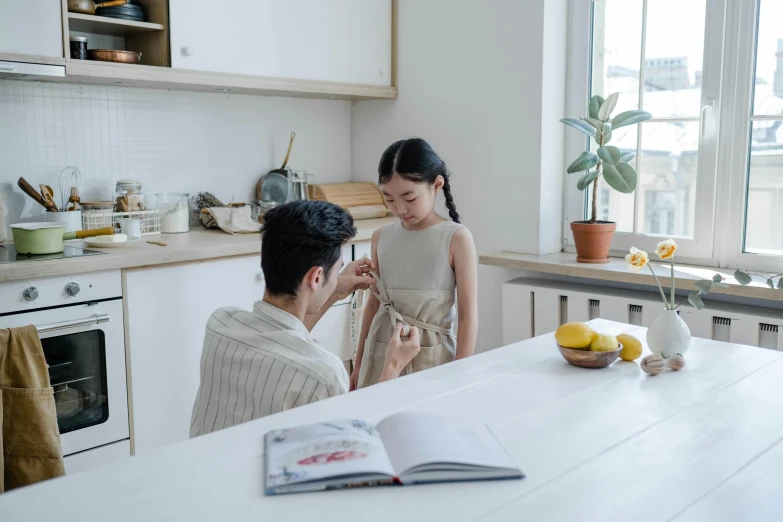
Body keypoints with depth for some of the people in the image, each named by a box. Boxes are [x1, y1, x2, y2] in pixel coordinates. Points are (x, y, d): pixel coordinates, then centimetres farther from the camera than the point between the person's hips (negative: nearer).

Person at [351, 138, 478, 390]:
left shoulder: (456, 238, -9)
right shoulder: (381, 237, 4)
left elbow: (468, 316, -9)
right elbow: (374, 302, 12)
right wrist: (359, 364, 15)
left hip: (431, 357, -3)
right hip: (382, 355, 4)